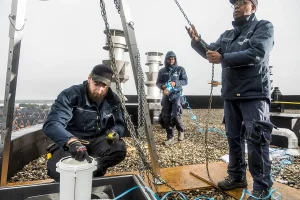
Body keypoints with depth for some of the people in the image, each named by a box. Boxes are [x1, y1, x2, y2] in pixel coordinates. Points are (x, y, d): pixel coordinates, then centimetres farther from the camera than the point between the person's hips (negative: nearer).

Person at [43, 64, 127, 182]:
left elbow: (119, 124, 3)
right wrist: (72, 141, -53)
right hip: (69, 143, -1)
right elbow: (51, 125, -34)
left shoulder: (112, 99, -8)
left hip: (96, 142, 2)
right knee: (57, 171, -28)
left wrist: (115, 132, -23)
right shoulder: (70, 95, -22)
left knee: (120, 149, -25)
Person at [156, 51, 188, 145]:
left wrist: (175, 83, -20)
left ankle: (181, 131, 16)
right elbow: (158, 82, 9)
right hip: (166, 96, 3)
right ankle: (170, 138, 9)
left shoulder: (180, 69, 3)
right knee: (166, 117, -1)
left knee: (175, 115, -15)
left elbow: (185, 81, -3)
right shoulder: (162, 71, 10)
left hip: (177, 95, -3)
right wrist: (162, 86, -14)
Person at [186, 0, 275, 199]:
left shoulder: (264, 27, 1)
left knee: (256, 139, -6)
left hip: (254, 94, -6)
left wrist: (223, 58, -18)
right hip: (231, 95, 6)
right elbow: (210, 51, 8)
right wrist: (197, 41, -10)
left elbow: (257, 54, -15)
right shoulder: (227, 35, 19)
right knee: (234, 137, 11)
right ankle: (237, 176, 26)